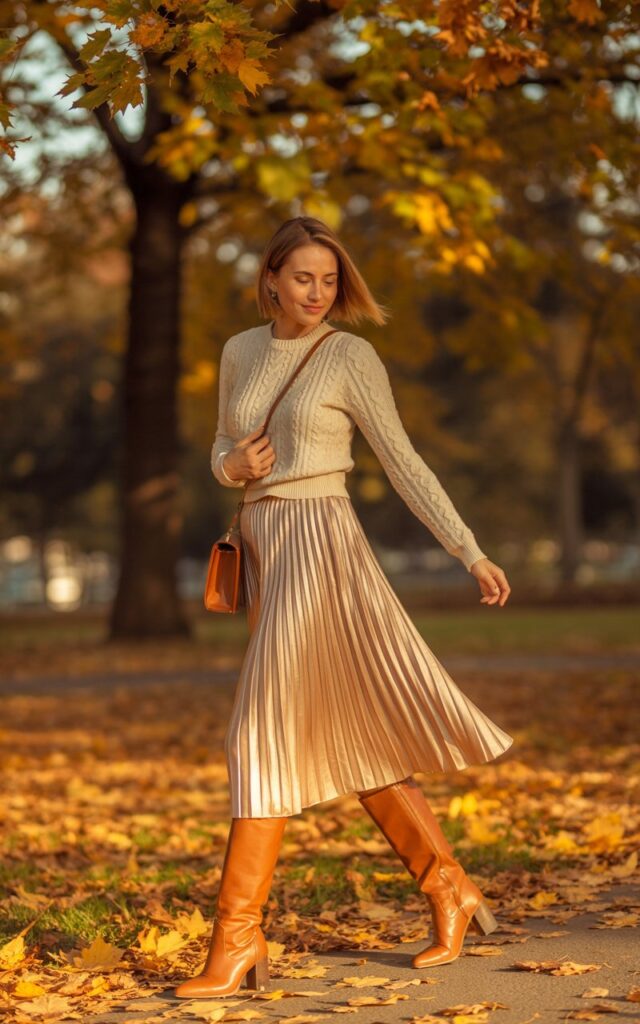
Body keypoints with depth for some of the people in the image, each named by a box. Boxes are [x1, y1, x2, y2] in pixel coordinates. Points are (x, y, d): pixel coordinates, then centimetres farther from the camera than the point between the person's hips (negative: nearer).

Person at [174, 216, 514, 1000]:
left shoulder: (353, 358, -5)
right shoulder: (240, 352, 13)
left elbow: (404, 465, -2)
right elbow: (225, 452, 21)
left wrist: (472, 555, -5)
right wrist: (231, 465, -4)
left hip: (317, 548, -7)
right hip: (262, 551, 7)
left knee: (263, 738, -10)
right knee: (348, 738, 11)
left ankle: (237, 940, -5)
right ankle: (451, 892, 23)